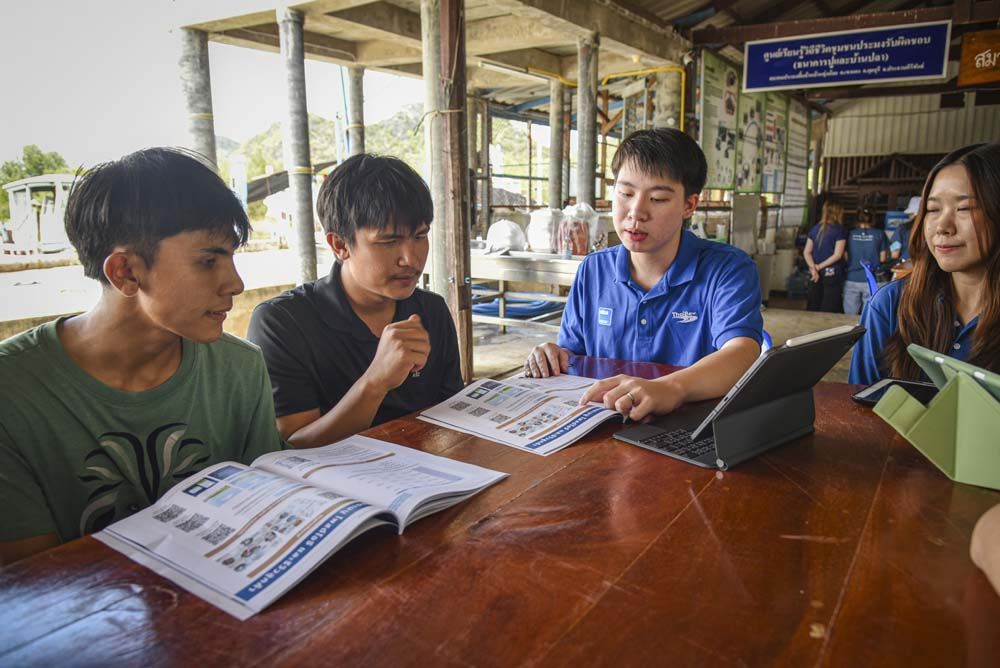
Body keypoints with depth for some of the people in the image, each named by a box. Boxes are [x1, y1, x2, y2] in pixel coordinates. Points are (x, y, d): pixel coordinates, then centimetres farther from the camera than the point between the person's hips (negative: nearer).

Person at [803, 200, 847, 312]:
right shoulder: (840, 230, -7)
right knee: (829, 311, -2)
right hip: (832, 274, -5)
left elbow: (806, 252, 4)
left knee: (812, 308, 9)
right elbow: (837, 255, -13)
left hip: (816, 274, 5)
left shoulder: (815, 229, 8)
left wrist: (813, 268, -7)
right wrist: (819, 266, -8)